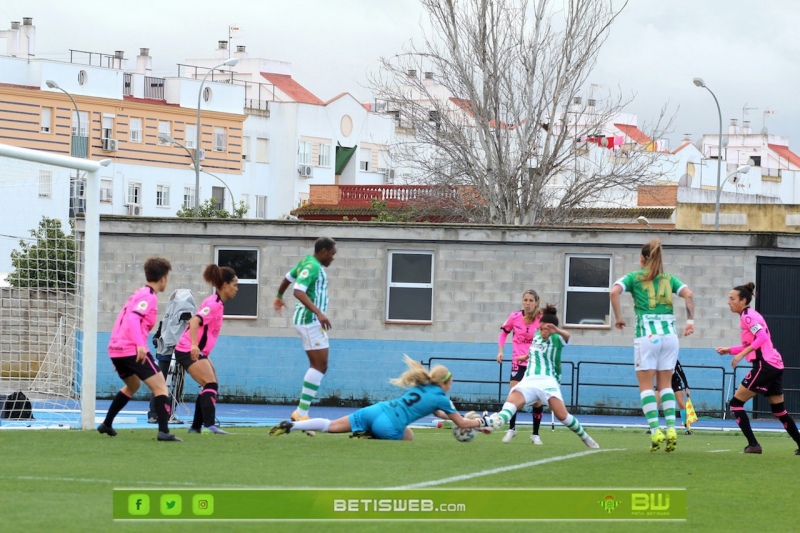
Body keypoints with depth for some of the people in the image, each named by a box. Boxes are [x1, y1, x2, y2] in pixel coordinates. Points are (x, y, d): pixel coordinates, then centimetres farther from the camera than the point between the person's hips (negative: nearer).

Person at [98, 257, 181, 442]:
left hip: (116, 349, 10)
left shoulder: (138, 294, 20)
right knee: (160, 387, -10)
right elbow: (133, 318, -22)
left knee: (133, 385, 31)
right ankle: (163, 431, -22)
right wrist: (140, 344, -31)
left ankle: (106, 424, 35)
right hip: (133, 350, -10)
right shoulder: (149, 296, -8)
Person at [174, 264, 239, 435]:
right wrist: (194, 345, -43)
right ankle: (209, 425, -29)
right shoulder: (214, 304, -18)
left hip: (197, 351, 10)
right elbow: (195, 321, -31)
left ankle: (196, 426, 14)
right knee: (211, 385, -19)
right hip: (189, 351, -10)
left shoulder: (217, 303, 12)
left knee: (211, 387, 12)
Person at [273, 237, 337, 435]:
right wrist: (318, 313, -36)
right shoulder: (312, 266, -15)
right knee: (319, 365, -13)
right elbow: (298, 291, -28)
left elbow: (288, 277, 32)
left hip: (314, 321, 11)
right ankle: (302, 413, -15)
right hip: (310, 320, -11)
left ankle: (301, 412, 9)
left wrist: (279, 296, 50)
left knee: (319, 366, 10)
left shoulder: (309, 263, 15)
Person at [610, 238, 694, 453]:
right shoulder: (669, 279, 15)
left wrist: (618, 318, 0)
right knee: (665, 383, 10)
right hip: (669, 332, 3)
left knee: (646, 385, 0)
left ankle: (655, 431, -13)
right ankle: (671, 428, -6)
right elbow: (689, 294, 1)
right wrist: (690, 320, -1)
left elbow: (614, 291, -8)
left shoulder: (634, 277, 8)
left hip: (647, 333, -3)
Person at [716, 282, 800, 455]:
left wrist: (742, 354, -22)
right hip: (775, 365, 10)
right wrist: (729, 350, 13)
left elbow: (762, 338, -22)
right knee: (779, 410, 17)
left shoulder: (747, 316, -10)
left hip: (764, 366, -10)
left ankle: (753, 444, -10)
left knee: (736, 403, -4)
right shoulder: (749, 315, 19)